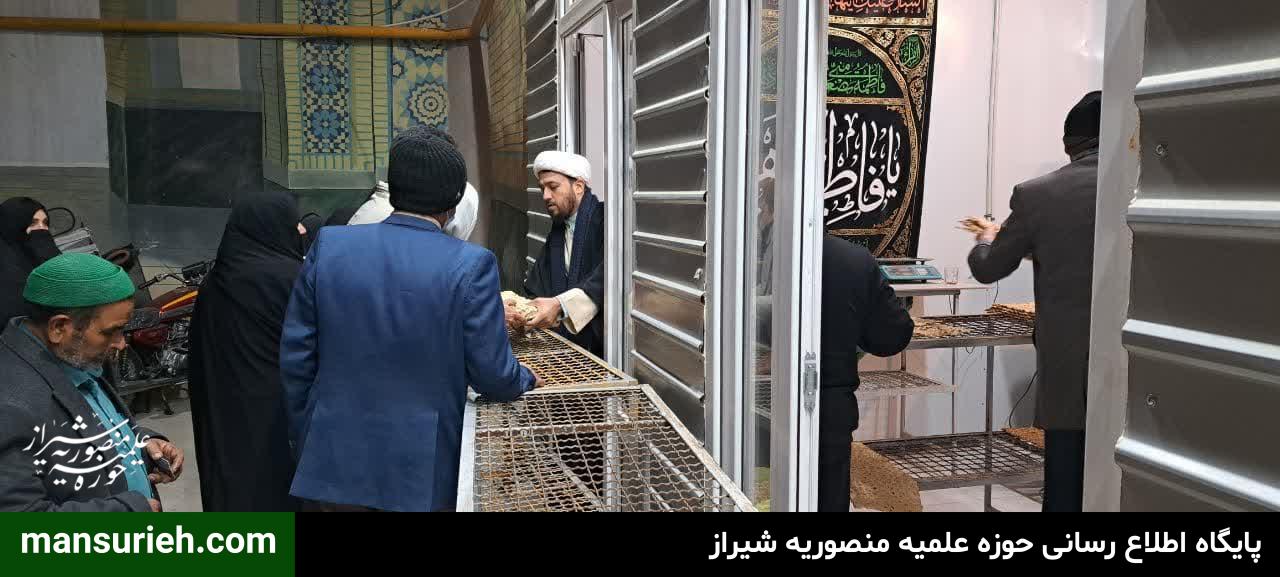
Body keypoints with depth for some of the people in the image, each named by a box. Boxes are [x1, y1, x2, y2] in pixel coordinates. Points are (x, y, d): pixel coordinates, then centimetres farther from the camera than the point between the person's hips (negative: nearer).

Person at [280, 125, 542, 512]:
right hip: (421, 479, -2)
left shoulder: (329, 245, -5)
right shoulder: (471, 265, -13)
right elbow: (493, 376, -9)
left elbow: (294, 357, 1)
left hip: (333, 467, 2)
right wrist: (526, 379, 13)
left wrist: (305, 442, 14)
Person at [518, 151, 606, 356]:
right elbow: (535, 290, 13)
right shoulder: (556, 233, 19)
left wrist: (560, 305, -26)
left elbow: (606, 277, -21)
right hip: (567, 347, 7)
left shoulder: (604, 219, -6)